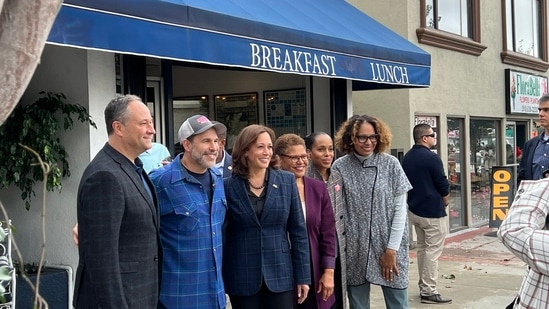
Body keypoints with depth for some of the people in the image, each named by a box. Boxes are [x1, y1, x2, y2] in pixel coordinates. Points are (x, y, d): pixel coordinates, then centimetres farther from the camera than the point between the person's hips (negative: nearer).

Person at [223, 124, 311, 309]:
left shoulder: (287, 181, 2)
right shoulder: (228, 186, -3)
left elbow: (298, 231, 3)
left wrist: (303, 276, 0)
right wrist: (219, 280, -1)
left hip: (281, 276, 1)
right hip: (242, 278, -1)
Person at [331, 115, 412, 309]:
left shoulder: (391, 164, -2)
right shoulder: (340, 167, -2)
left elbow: (400, 209, -2)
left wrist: (392, 249, -6)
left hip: (389, 248, 0)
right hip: (354, 251, 0)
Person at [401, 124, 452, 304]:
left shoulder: (407, 157, 6)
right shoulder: (431, 158, -17)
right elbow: (443, 186, -13)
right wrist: (445, 202, 5)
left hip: (414, 209, 8)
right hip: (433, 211, -8)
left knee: (422, 248, 17)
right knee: (433, 251, -3)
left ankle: (423, 286, 23)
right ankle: (429, 292, -1)